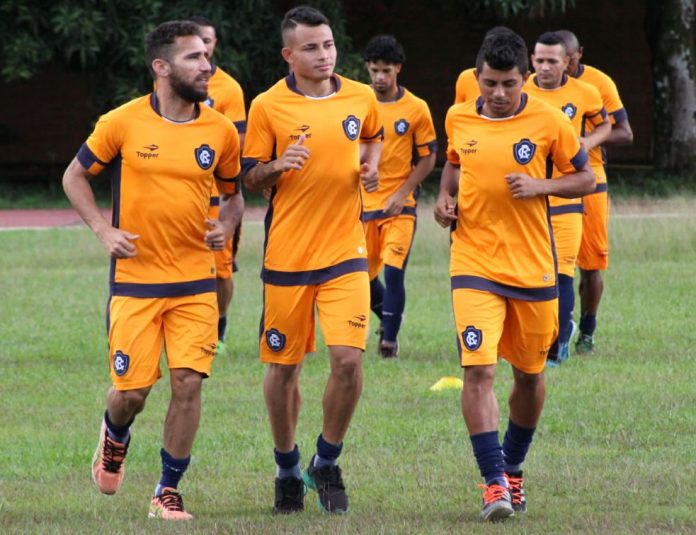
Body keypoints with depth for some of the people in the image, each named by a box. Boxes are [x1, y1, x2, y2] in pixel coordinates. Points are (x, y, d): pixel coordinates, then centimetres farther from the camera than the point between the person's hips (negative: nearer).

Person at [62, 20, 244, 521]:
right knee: (132, 390, -1)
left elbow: (234, 193, 17)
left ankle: (168, 492, 7)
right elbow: (75, 176, 7)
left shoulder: (220, 130, 1)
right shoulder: (123, 123, -6)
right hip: (135, 278, -2)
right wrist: (104, 230, -6)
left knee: (187, 382, -8)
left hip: (195, 281, 2)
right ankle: (115, 436, 36)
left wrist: (227, 225, -5)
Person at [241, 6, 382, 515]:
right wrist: (278, 166, -19)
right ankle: (288, 469, 26)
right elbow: (250, 176, 2)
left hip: (344, 249, 1)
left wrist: (370, 164, 5)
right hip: (286, 253, -1)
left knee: (348, 358, -12)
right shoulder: (268, 106, -5)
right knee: (284, 366, 7)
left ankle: (327, 463, 8)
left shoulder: (361, 98, 3)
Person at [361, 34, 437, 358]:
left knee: (393, 271, -14)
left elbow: (428, 158, -1)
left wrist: (402, 193, -11)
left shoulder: (416, 109, -4)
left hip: (400, 206, -3)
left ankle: (389, 339, -4)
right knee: (363, 276, 8)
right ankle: (387, 316, 37)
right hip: (363, 204, 3)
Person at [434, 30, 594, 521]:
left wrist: (539, 186, -15)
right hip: (474, 265, 0)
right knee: (478, 369, -16)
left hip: (533, 267, 0)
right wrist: (445, 197, 3)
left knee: (529, 374, 12)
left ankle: (513, 468, 34)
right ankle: (494, 483, -16)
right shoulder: (458, 119, 2)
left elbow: (585, 178, 2)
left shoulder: (548, 121, -5)